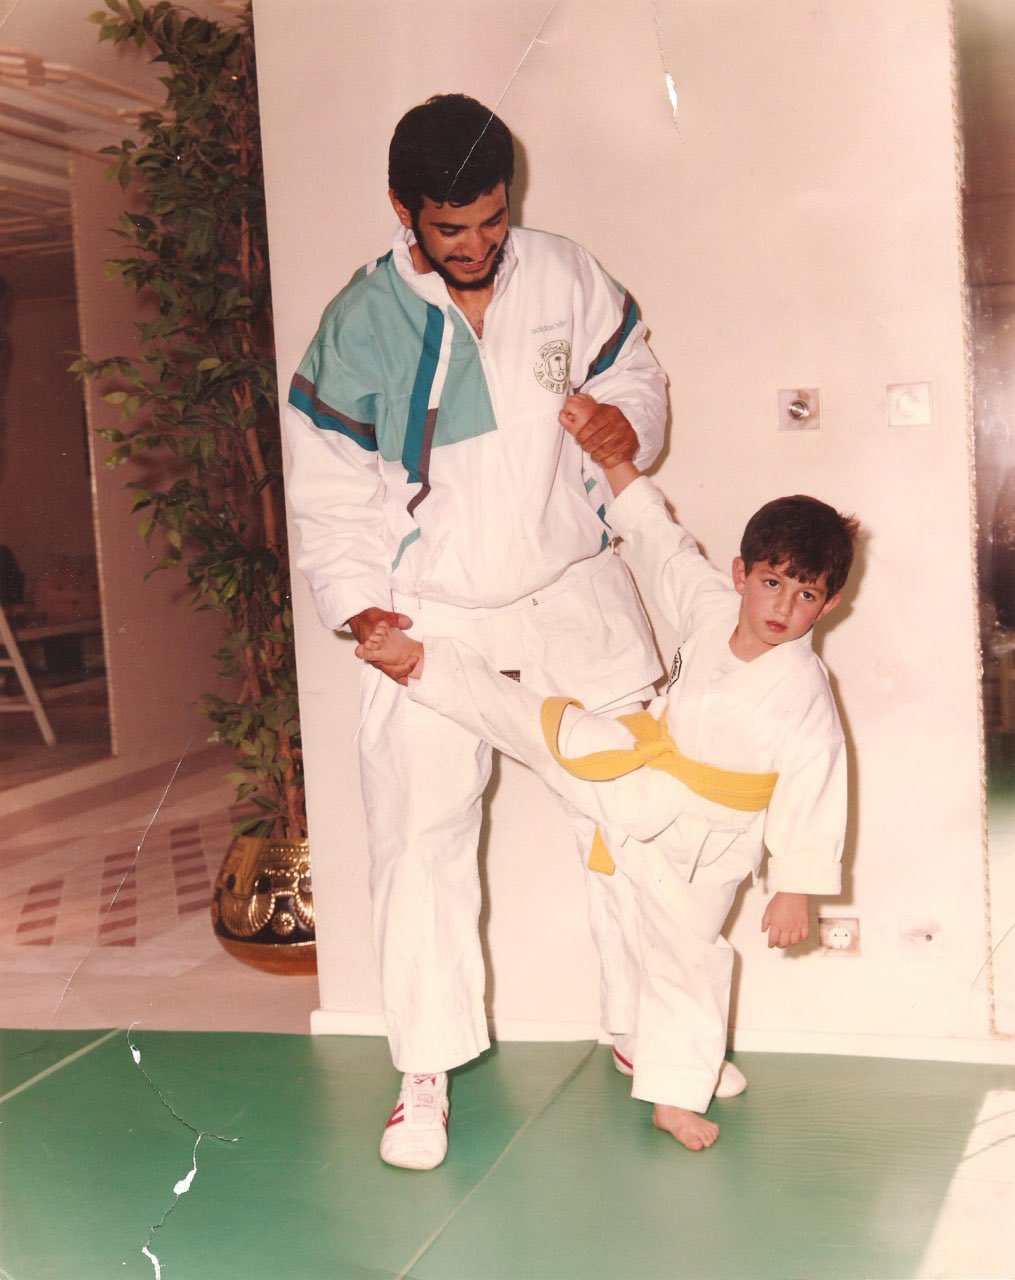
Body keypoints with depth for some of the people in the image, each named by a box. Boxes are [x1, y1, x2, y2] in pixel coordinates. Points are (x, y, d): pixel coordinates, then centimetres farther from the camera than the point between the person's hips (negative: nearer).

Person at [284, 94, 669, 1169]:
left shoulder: (564, 276, -3)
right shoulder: (359, 327, -9)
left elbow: (630, 366, 12)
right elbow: (328, 488, -3)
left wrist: (630, 419, -11)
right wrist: (359, 606, -13)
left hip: (577, 591, 3)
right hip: (431, 615, -2)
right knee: (421, 839, -3)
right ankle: (426, 1073, 14)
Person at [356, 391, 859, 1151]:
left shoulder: (804, 696, -24)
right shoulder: (710, 604, -10)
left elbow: (812, 795, -19)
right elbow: (658, 536, 2)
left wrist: (796, 893, -16)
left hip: (697, 838, -3)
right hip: (636, 776, 4)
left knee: (687, 955, 9)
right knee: (540, 727, -4)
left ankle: (677, 1098, 25)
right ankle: (425, 663, 13)